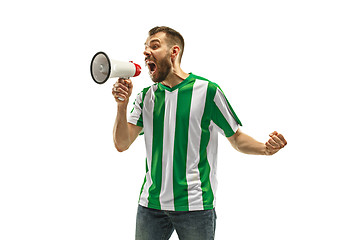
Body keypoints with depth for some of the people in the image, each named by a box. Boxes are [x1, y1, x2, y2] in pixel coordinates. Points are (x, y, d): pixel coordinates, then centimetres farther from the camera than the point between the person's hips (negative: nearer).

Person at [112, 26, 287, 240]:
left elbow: (236, 138, 1)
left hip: (194, 205, -3)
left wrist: (265, 148, -18)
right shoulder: (146, 97, 7)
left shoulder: (207, 91, -5)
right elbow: (122, 144, 2)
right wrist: (122, 105, -13)